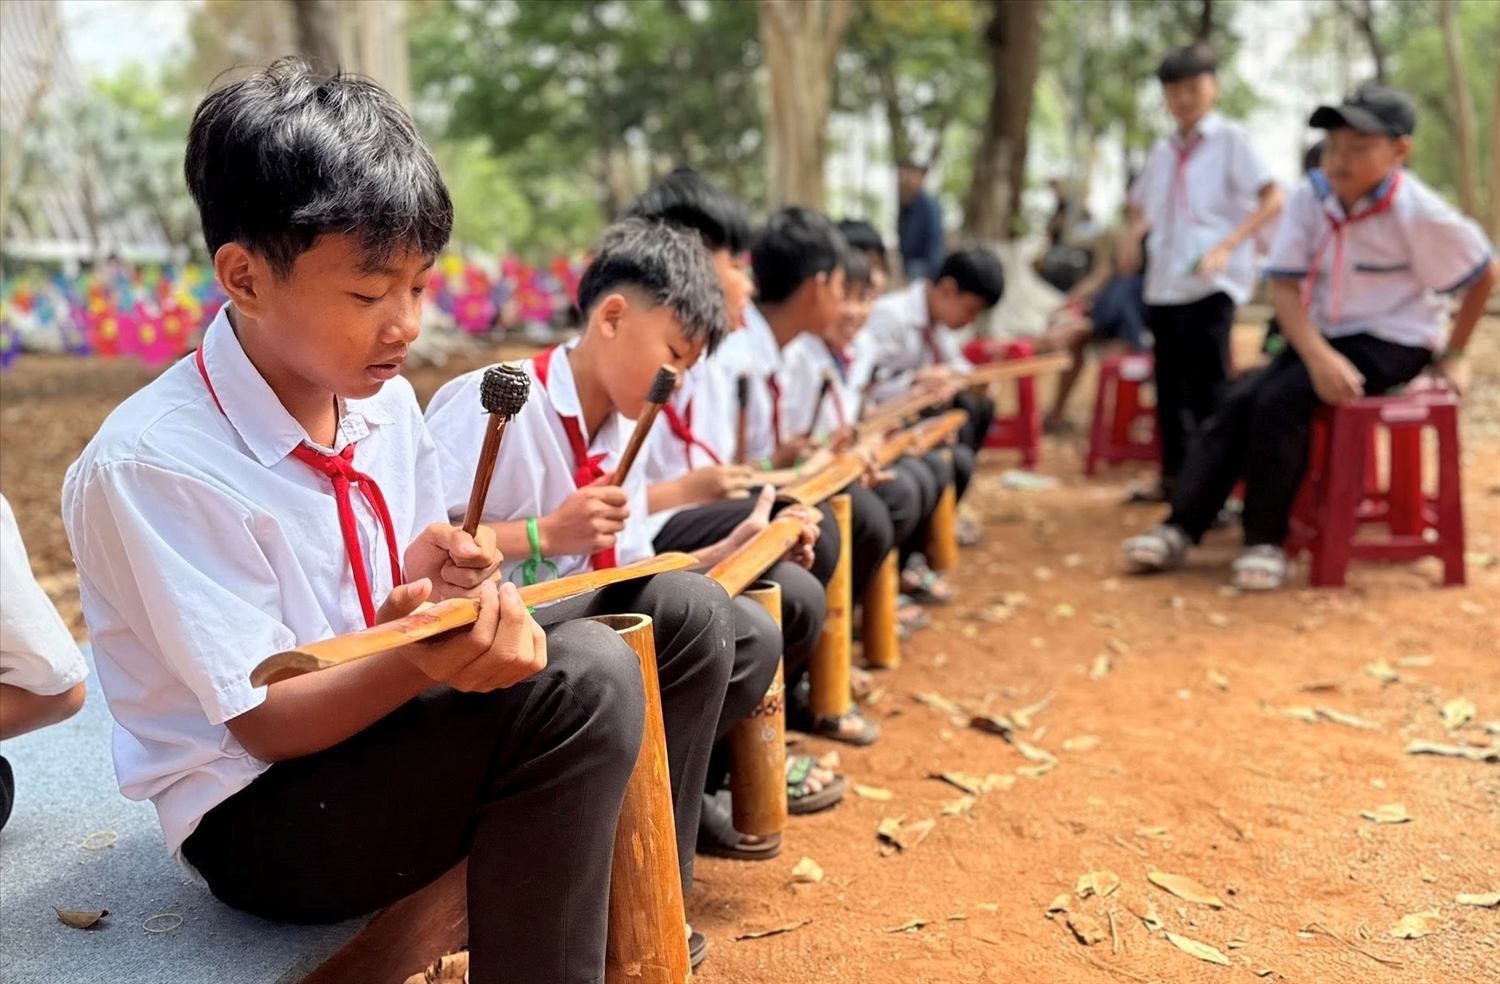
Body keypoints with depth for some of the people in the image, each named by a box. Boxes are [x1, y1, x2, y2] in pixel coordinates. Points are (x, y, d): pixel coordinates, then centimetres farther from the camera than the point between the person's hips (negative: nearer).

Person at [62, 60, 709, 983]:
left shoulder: (385, 399, -1)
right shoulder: (149, 465, -23)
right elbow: (266, 723, -20)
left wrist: (434, 584, -14)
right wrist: (419, 659, -38)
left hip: (395, 712, 8)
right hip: (257, 813, -8)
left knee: (683, 610, 2)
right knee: (581, 680, -32)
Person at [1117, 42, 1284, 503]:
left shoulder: (1230, 139, -2)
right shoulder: (1163, 151, 15)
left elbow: (1272, 199, -10)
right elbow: (1140, 206, 29)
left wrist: (1226, 246, -21)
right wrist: (1132, 236, 7)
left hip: (1212, 281, -6)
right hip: (1164, 282, 6)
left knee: (1207, 385, -7)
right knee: (1169, 382, 11)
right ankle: (1174, 474, 22)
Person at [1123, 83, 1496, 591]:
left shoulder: (1418, 213, -17)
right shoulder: (1309, 197, -7)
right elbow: (1284, 287, -10)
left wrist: (1453, 354, 1)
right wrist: (1318, 356, -24)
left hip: (1393, 343, -5)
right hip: (1324, 335, 5)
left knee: (1281, 401, -25)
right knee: (1240, 402, -13)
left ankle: (1265, 542, -15)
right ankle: (1180, 529, -13)